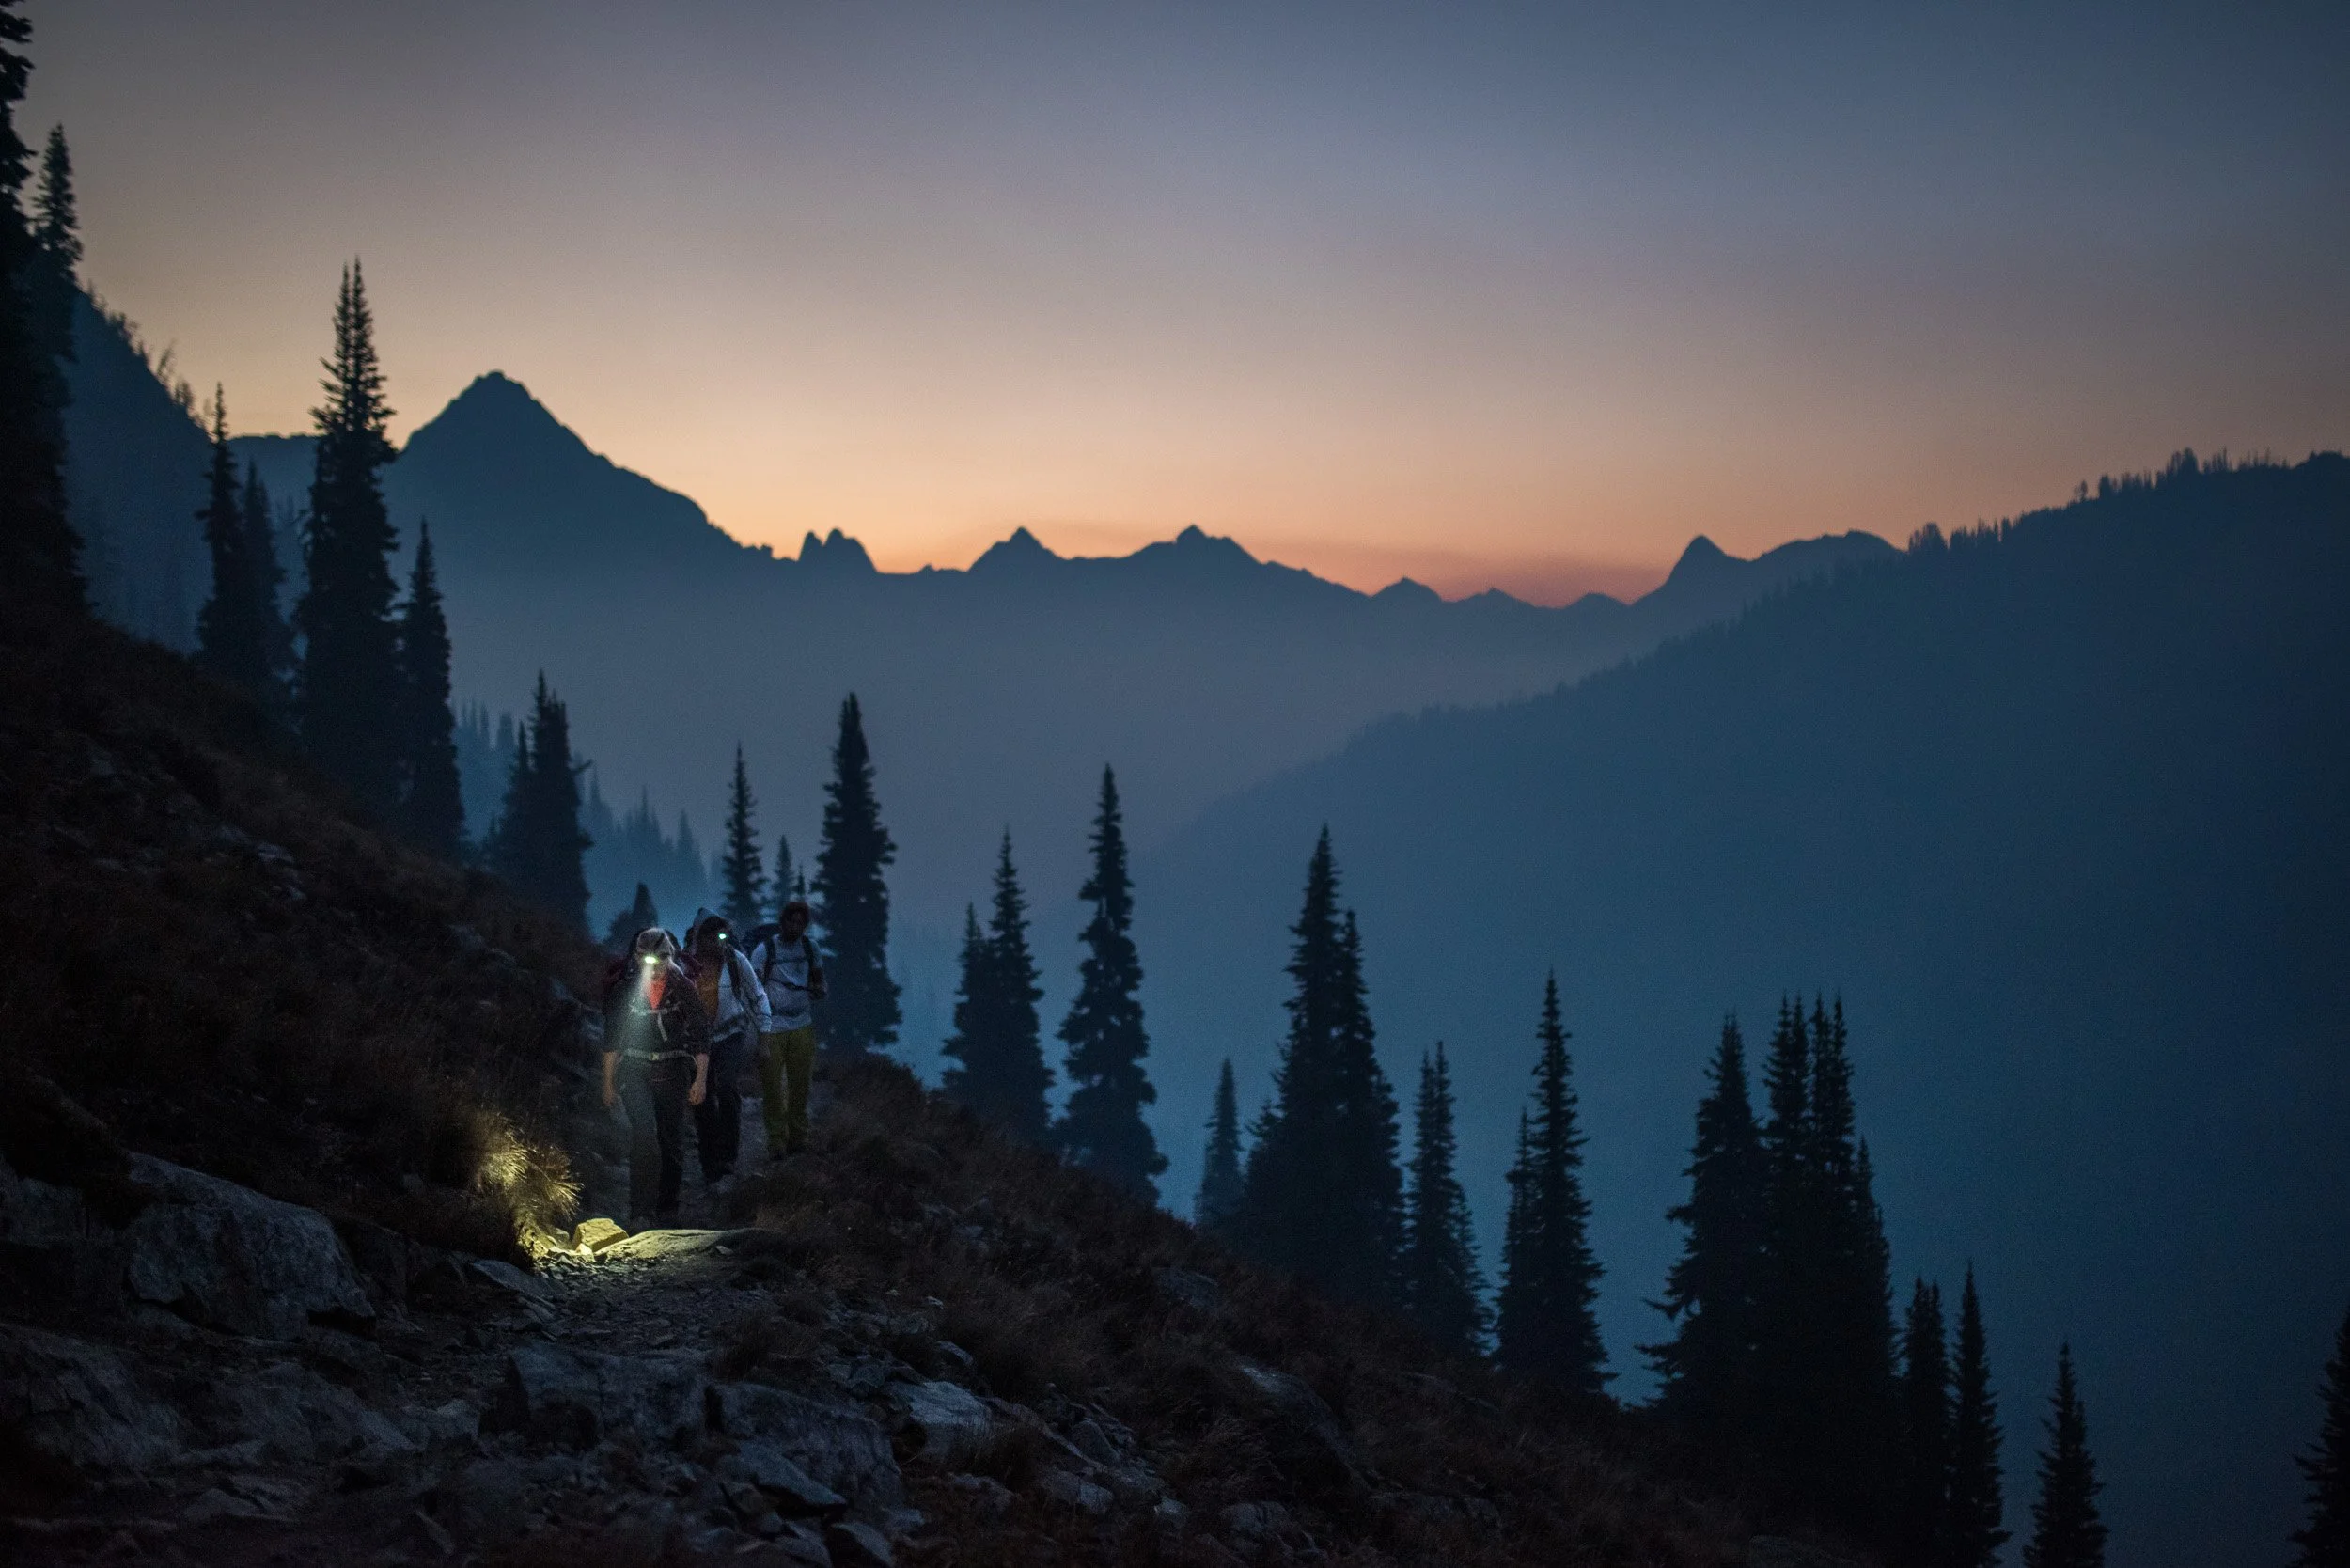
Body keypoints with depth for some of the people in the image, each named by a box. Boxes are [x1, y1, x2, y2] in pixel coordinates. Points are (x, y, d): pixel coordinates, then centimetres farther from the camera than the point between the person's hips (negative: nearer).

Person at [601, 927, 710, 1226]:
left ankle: (666, 1208, 21)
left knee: (672, 1142, 7)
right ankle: (639, 1212, -19)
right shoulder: (624, 989, -1)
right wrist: (609, 1081, 7)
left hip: (673, 1071, 1)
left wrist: (701, 1079, -6)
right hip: (636, 1071, -1)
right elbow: (612, 1038, 7)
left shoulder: (683, 989, -2)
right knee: (644, 1137, -18)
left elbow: (700, 1036, 1)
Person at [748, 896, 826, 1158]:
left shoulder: (809, 947, 8)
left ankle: (798, 1138, 17)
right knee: (772, 1087, -2)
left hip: (802, 1027, 4)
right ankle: (776, 1142, 5)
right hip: (771, 1028, -4)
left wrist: (819, 990, -4)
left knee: (800, 1085, 6)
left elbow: (818, 978, 20)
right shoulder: (764, 950, -5)